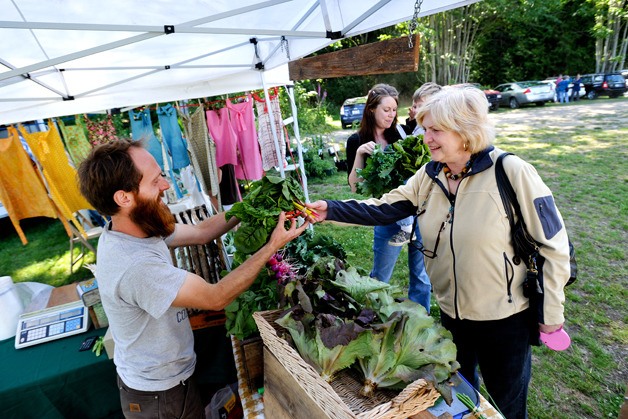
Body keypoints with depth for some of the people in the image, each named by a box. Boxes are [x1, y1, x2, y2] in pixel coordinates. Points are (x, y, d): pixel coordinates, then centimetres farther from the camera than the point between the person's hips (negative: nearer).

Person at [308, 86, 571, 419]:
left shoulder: (510, 173, -22)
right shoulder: (429, 176, -5)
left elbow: (553, 245, -15)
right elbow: (383, 208, -6)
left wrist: (551, 312, -9)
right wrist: (330, 211, -16)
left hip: (505, 317, -5)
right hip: (452, 312, 5)